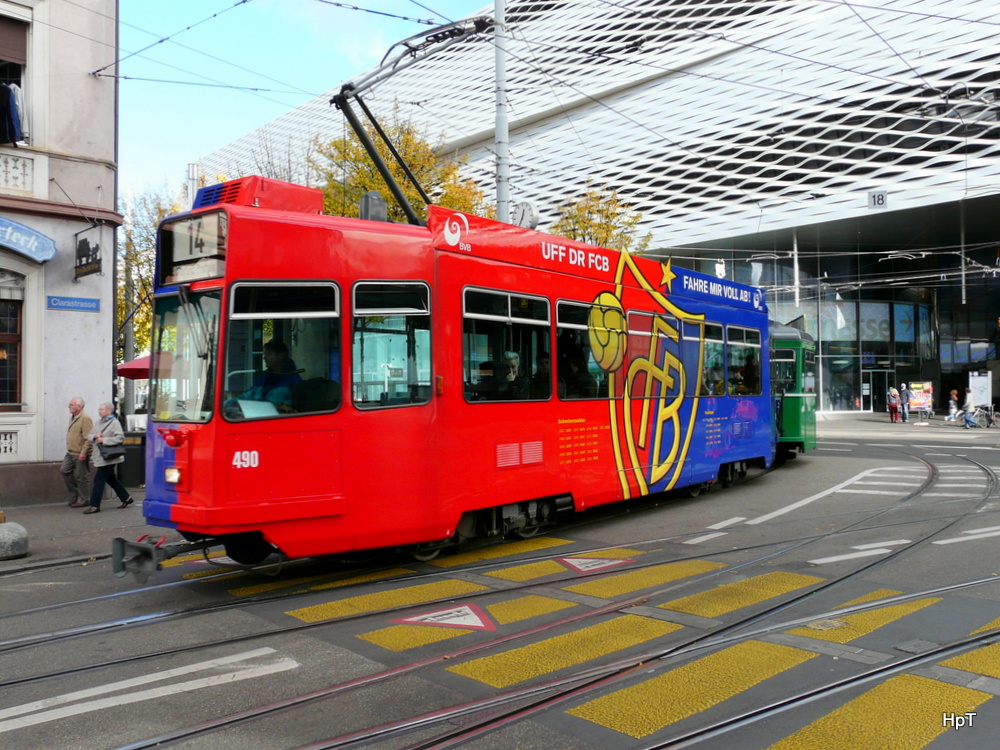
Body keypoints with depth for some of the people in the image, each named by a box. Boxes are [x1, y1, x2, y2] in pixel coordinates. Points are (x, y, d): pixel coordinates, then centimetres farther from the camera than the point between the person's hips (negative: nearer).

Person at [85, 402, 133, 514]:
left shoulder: (115, 423, -11)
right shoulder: (99, 423, 14)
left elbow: (120, 438, -21)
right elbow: (89, 436, 16)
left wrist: (104, 440, -21)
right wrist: (94, 436, -6)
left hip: (108, 457, -9)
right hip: (100, 456, 9)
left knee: (99, 480, -8)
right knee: (111, 479, 16)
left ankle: (95, 506, -2)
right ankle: (126, 498, 27)